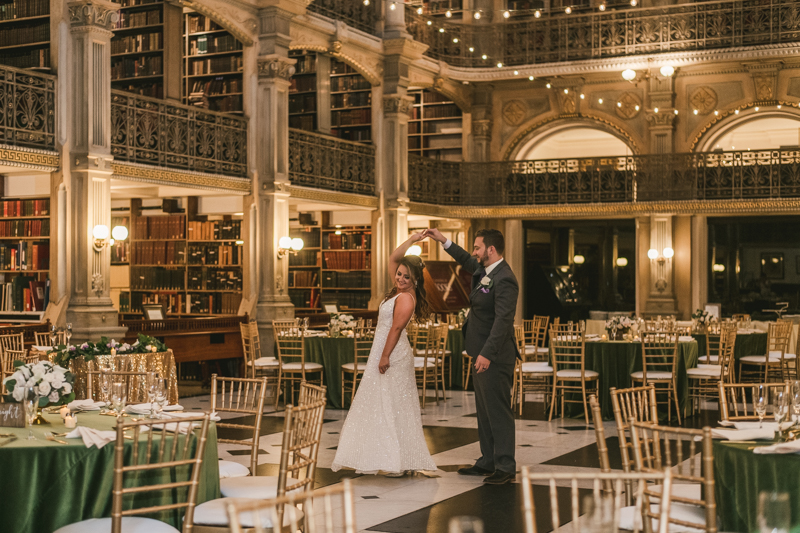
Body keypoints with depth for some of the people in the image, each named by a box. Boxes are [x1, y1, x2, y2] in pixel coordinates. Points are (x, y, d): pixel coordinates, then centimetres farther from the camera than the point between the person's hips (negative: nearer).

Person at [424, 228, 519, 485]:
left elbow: (503, 319, -27)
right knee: (484, 411, 16)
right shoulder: (485, 272, 11)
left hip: (495, 357, -10)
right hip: (482, 355, 10)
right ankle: (488, 462, 25)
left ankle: (505, 467, 1)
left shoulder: (504, 280, -20)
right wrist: (444, 241, 30)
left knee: (498, 411, -5)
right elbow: (467, 262, 34)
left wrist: (487, 354, -32)